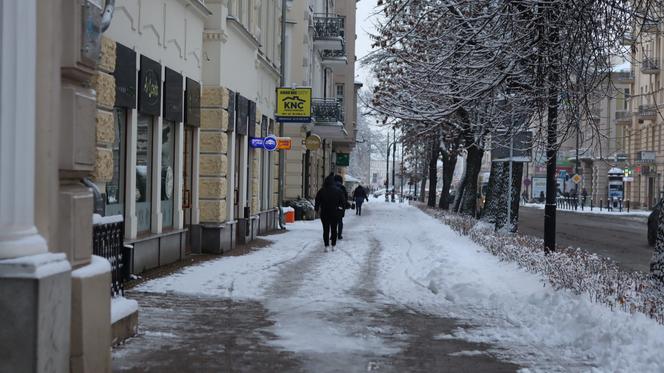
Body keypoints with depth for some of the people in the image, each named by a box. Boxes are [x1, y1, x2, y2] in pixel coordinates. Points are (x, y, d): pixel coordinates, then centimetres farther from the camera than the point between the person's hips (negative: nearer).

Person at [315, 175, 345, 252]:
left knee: (326, 229, 4)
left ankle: (326, 246, 0)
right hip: (335, 213, 1)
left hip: (324, 213, -1)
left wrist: (317, 209, 12)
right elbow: (343, 201, 1)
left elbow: (317, 201, -1)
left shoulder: (322, 191, -5)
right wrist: (341, 208, 15)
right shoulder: (338, 190, -3)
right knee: (334, 229, 11)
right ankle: (333, 246, 13)